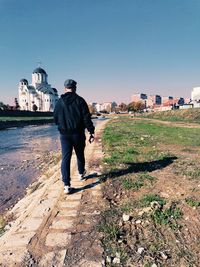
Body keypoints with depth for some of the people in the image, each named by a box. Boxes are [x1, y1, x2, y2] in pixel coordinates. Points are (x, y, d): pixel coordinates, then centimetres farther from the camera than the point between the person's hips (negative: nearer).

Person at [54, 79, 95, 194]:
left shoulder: (59, 102, 3)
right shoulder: (80, 100, -5)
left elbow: (55, 119, 11)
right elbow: (87, 118, -10)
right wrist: (91, 132, -8)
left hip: (64, 135, 1)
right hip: (78, 134, -1)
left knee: (65, 158, 0)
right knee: (80, 155, 20)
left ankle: (67, 185, -6)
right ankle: (81, 174, 40)